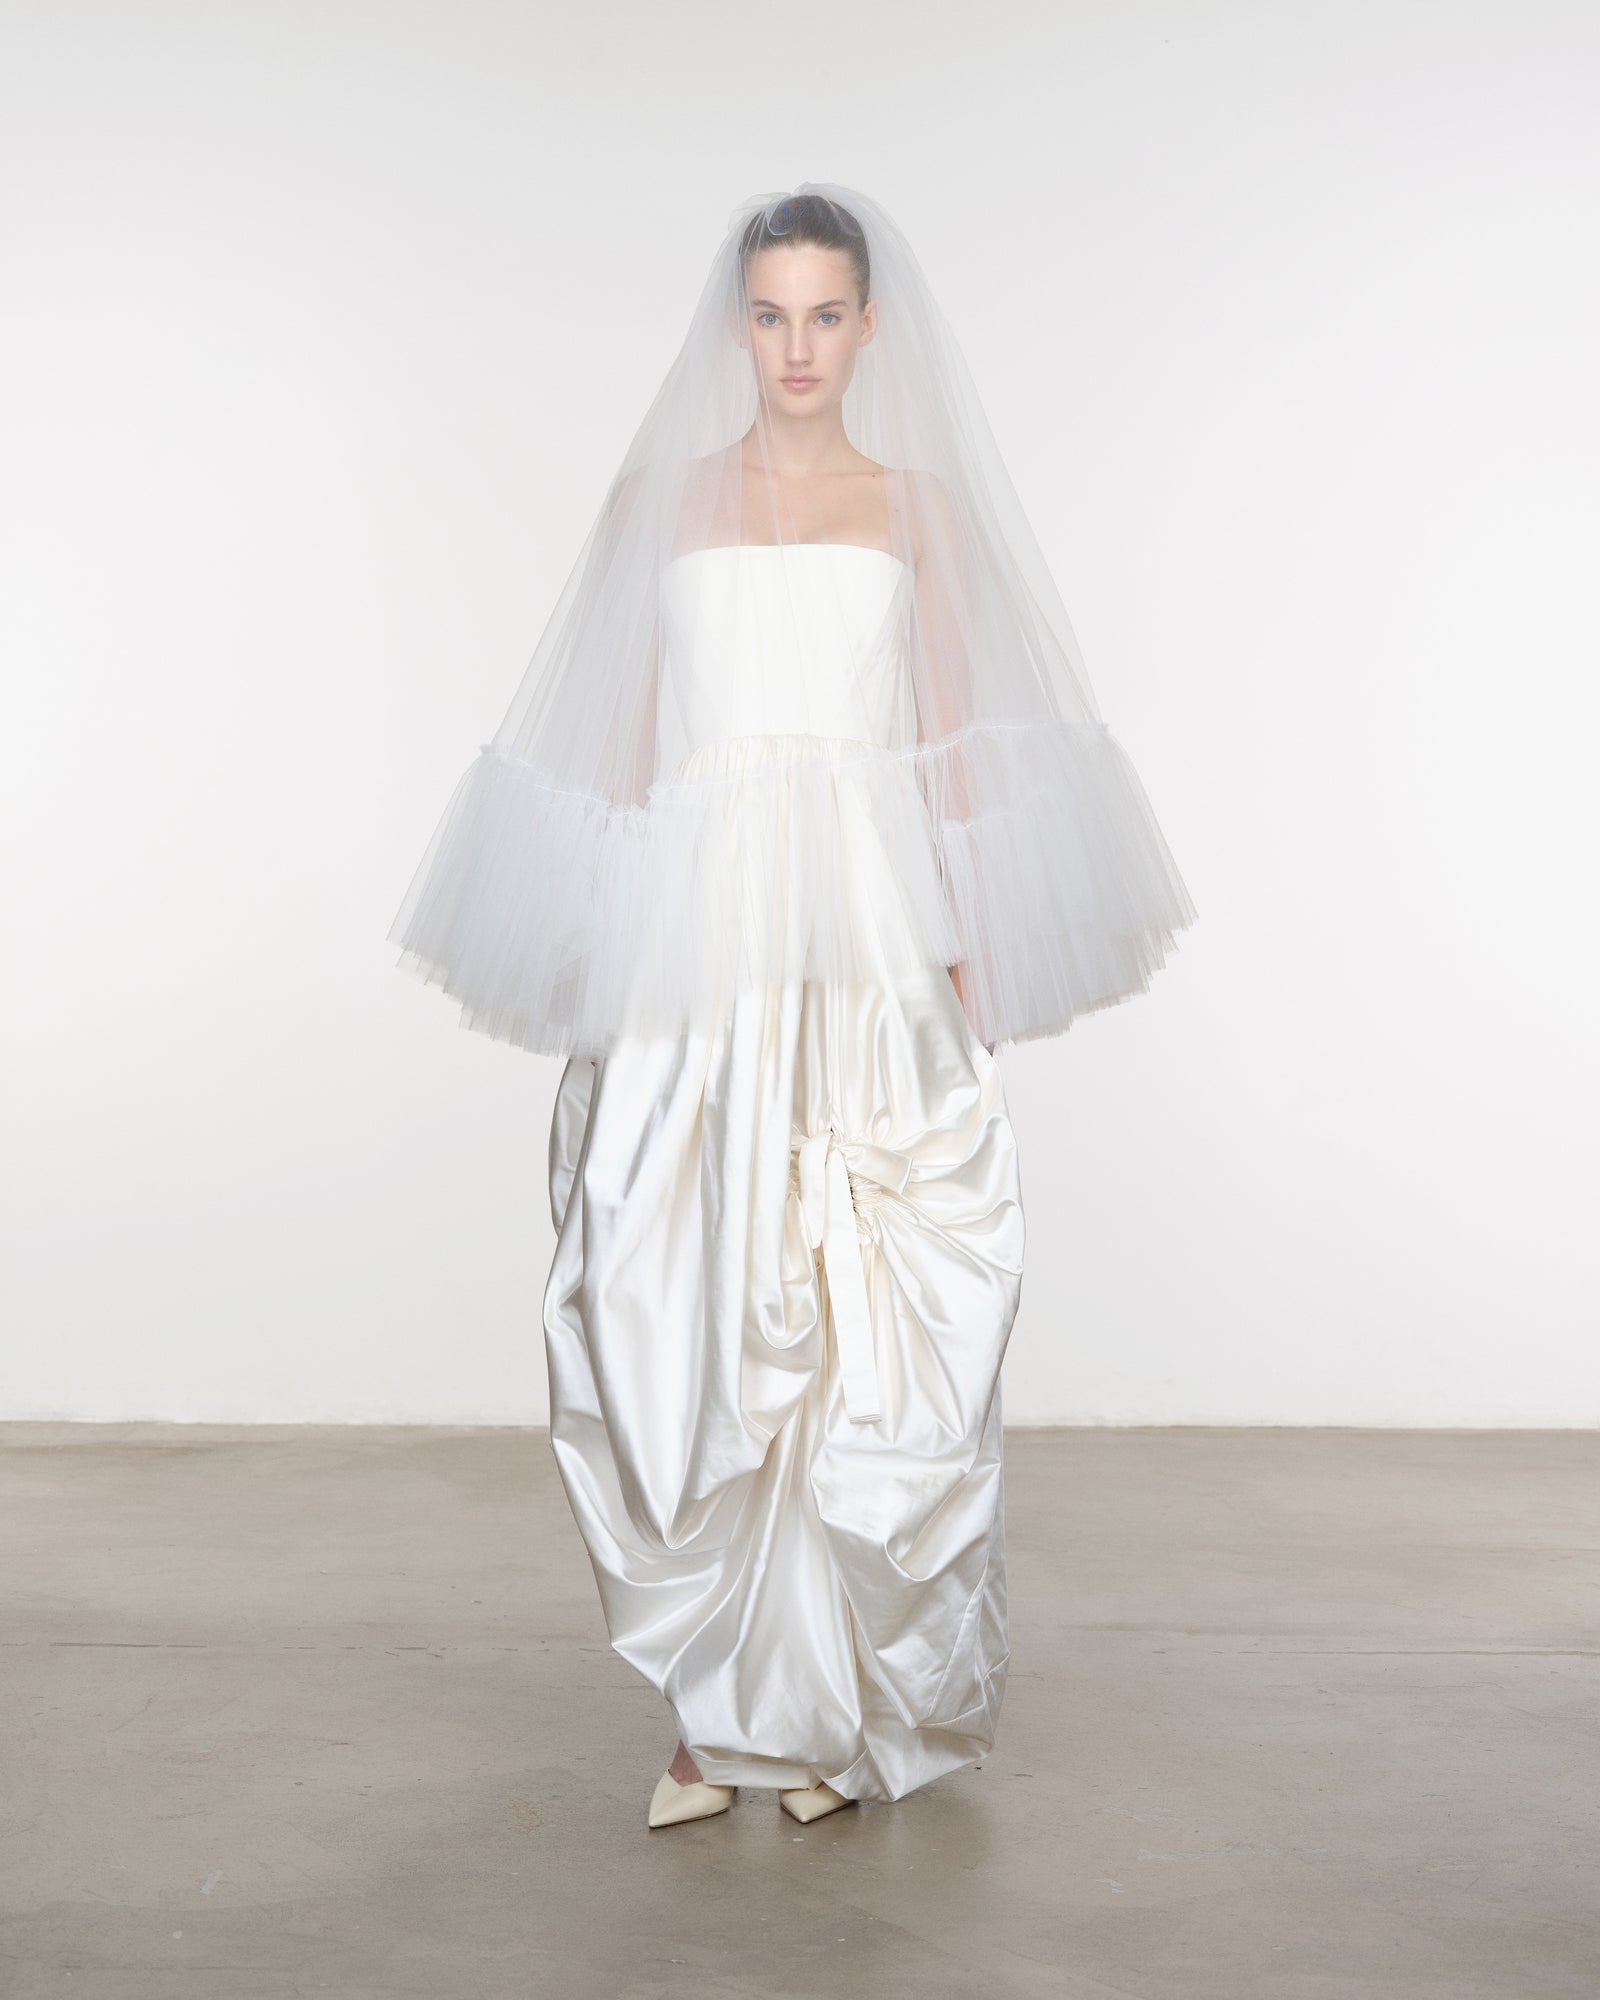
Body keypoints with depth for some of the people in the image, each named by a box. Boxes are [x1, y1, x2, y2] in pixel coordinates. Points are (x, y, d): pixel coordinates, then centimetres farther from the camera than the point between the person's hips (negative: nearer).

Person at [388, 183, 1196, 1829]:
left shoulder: (920, 502, 11)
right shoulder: (660, 494, 12)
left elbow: (954, 747, 9)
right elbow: (622, 740, 11)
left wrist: (966, 958, 1)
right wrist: (616, 952, 4)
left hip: (874, 946, 0)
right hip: (698, 943, 0)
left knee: (866, 1328, -1)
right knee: (688, 1318, -4)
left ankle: (842, 1704, 14)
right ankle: (717, 1709, 9)